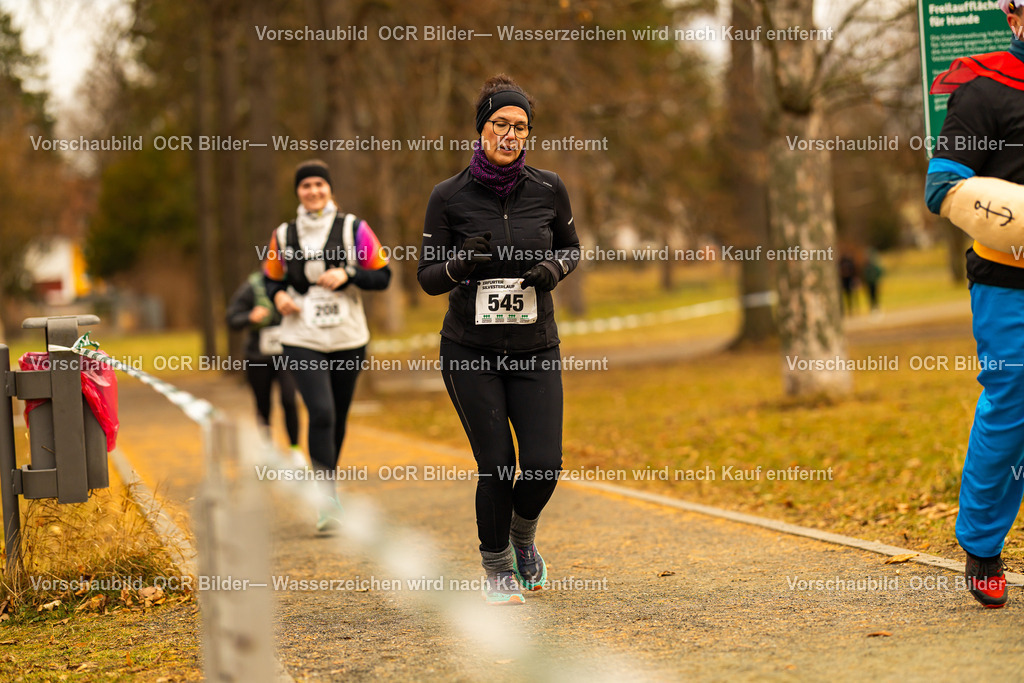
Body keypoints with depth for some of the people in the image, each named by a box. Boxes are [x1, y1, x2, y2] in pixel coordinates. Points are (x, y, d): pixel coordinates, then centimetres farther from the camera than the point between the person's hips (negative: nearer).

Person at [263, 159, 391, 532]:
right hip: (301, 340, -1)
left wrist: (347, 275, -14)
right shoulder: (283, 236, 6)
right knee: (321, 413, -18)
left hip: (348, 338, 1)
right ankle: (327, 501, -17)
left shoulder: (353, 229, 1)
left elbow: (382, 275, 2)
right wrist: (278, 296, -4)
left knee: (338, 418, 10)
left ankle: (326, 486, 33)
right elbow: (272, 278, 18)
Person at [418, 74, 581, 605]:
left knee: (543, 465, -6)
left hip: (535, 349, 2)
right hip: (470, 351, -2)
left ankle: (522, 535, 28)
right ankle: (497, 568, 21)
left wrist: (555, 269, -7)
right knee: (496, 466, -4)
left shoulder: (548, 189, -1)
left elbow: (571, 247, 15)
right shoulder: (450, 197, -5)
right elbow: (427, 278, 0)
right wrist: (460, 264, -21)